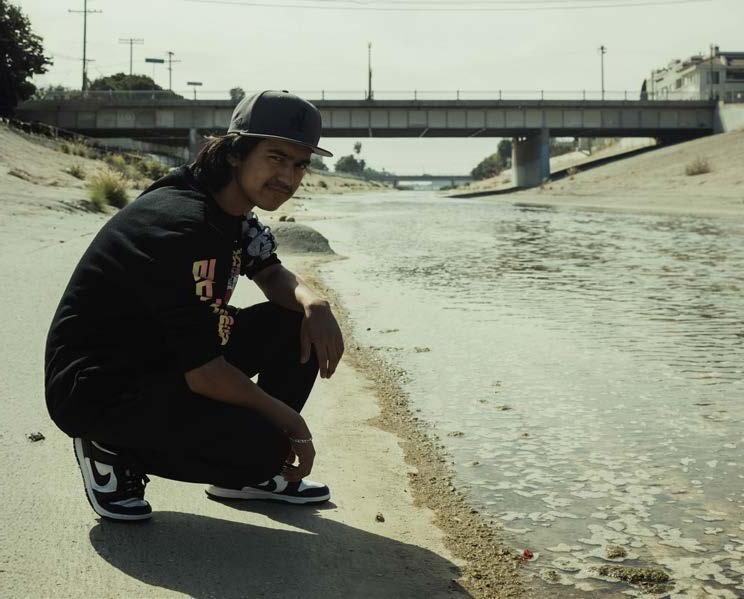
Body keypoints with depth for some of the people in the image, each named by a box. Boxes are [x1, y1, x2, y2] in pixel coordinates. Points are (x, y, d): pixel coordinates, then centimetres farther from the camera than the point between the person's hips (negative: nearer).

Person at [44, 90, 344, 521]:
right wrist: (288, 419, -14)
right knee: (262, 445, -25)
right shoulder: (185, 227, -27)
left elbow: (272, 274, 18)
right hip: (96, 389, -10)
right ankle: (113, 451, -2)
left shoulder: (232, 211, 2)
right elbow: (204, 375, -28)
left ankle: (248, 475, 11)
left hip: (163, 361, 10)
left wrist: (313, 303, -7)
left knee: (301, 324, 0)